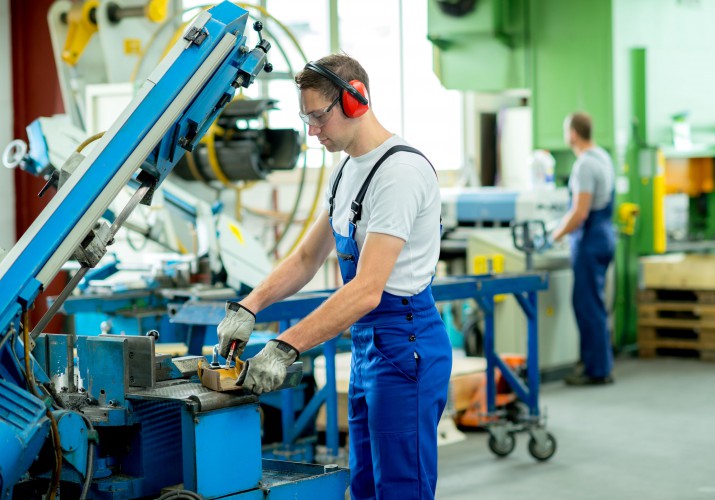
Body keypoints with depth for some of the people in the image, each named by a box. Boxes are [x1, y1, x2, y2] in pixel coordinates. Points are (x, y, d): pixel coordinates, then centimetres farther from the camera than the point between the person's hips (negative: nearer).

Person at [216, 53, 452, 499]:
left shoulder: (400, 170, -20)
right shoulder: (349, 169, 14)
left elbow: (366, 290, -26)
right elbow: (308, 257, 20)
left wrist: (286, 347, -29)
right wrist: (248, 306, 5)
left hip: (404, 345, -10)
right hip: (366, 345, 10)